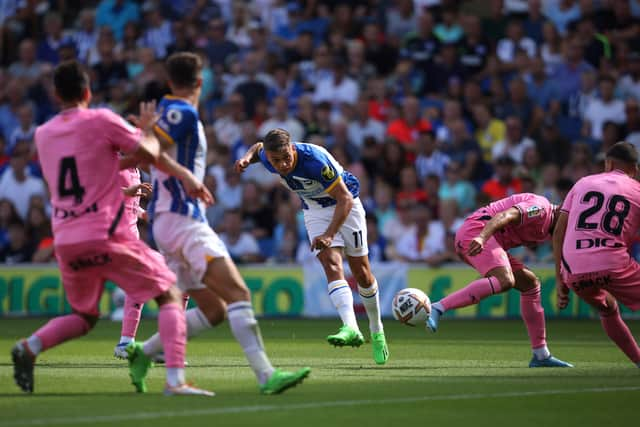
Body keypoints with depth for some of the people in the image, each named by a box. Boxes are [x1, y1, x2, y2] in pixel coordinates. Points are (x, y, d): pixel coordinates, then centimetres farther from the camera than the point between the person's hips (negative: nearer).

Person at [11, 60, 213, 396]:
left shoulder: (42, 134, 13)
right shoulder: (102, 120, -4)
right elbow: (149, 155, -3)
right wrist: (146, 127, 16)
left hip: (65, 242, 5)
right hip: (105, 236, -5)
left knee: (83, 317, 23)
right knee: (170, 295, 3)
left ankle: (29, 347, -3)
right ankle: (175, 379, -14)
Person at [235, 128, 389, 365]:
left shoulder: (316, 161, -36)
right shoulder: (268, 158, -18)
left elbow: (345, 199, -30)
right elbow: (258, 147, 10)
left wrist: (329, 234, -36)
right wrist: (248, 157, -12)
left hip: (345, 206, -4)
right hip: (315, 210, 4)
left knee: (362, 273, 4)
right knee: (332, 265, -20)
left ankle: (376, 332, 24)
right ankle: (351, 329, -35)